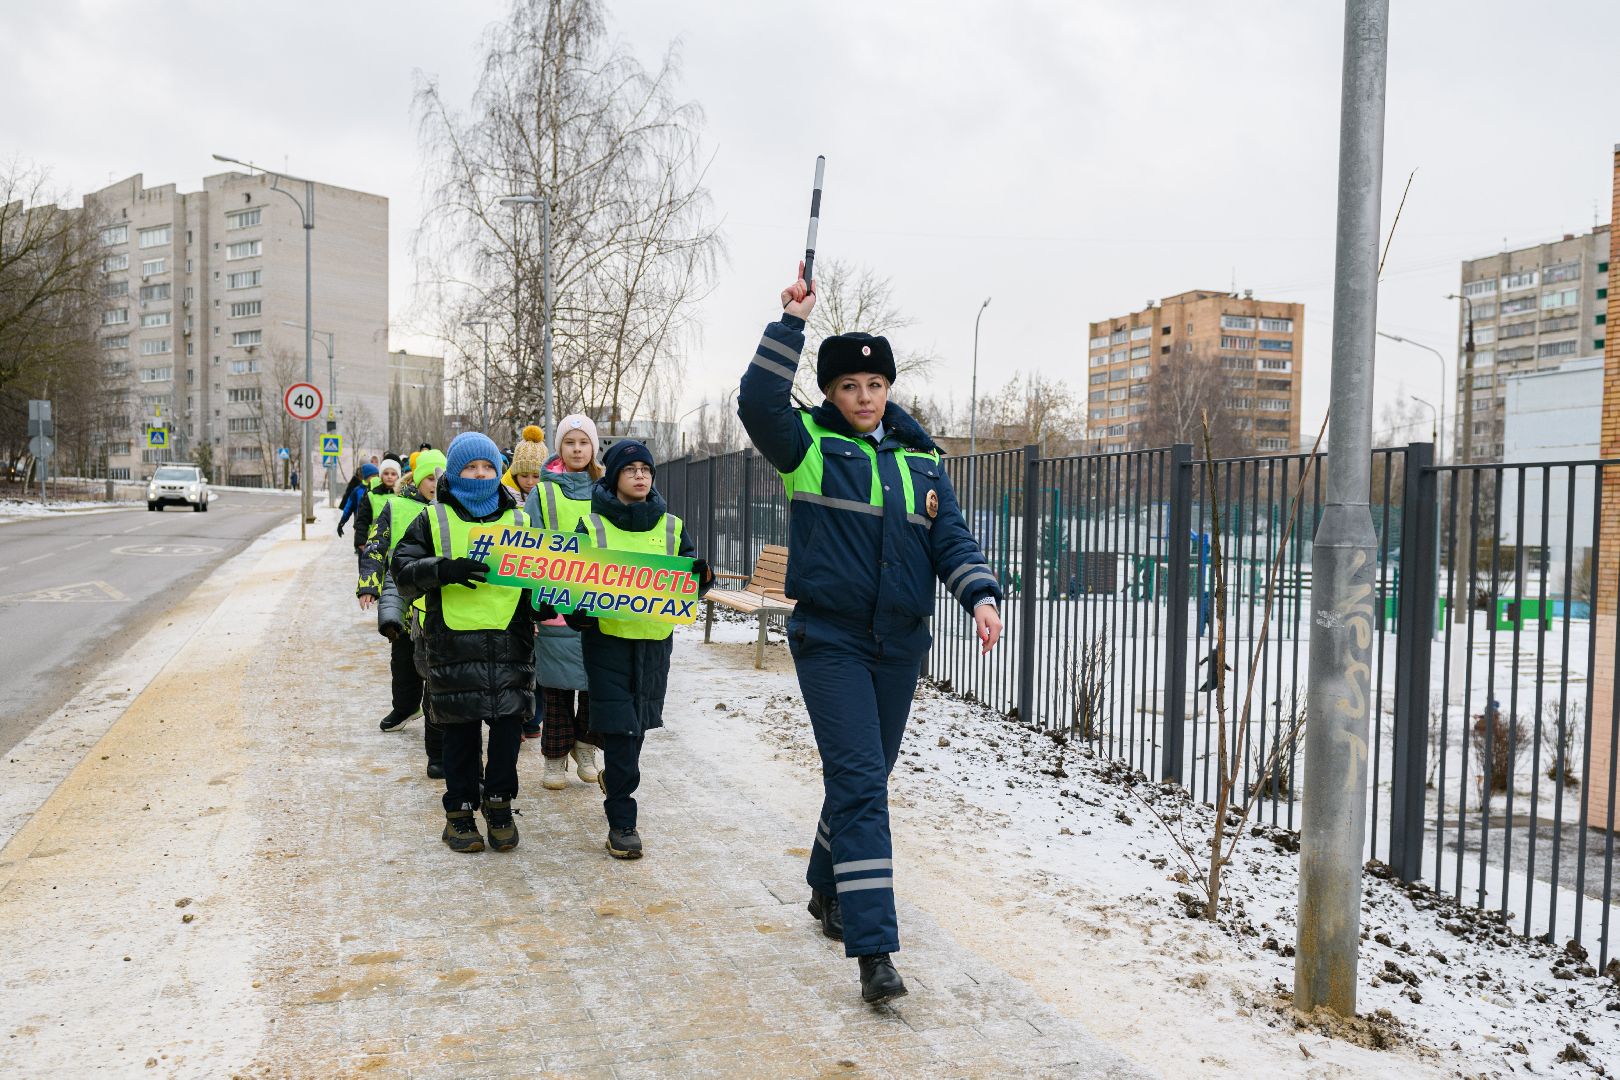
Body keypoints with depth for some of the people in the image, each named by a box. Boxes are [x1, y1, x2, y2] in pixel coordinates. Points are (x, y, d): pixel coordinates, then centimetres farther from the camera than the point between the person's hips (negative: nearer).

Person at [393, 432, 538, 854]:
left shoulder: (519, 520, 15)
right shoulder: (433, 520, 7)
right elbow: (403, 569, -3)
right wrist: (445, 569, -21)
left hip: (511, 640, 2)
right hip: (453, 642, -2)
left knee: (509, 721, 0)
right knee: (460, 729, 4)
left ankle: (499, 803, 17)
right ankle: (460, 810, 17)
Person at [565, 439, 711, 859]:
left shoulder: (670, 526, 8)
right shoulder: (592, 525, 0)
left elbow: (689, 583, 6)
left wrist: (703, 576, -18)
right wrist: (577, 613, -20)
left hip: (655, 639, 3)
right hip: (607, 637, -3)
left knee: (638, 722, 16)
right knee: (619, 726, -7)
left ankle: (615, 778, 44)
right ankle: (621, 821, 0)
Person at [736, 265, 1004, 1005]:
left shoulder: (920, 460, 10)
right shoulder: (809, 445, -2)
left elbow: (951, 540, 5)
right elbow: (758, 402, -20)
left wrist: (981, 596, -12)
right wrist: (792, 322, -21)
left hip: (900, 645, 5)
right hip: (830, 642, -5)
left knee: (866, 777, 17)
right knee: (859, 783, -12)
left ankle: (829, 888, 41)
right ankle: (874, 949, -10)